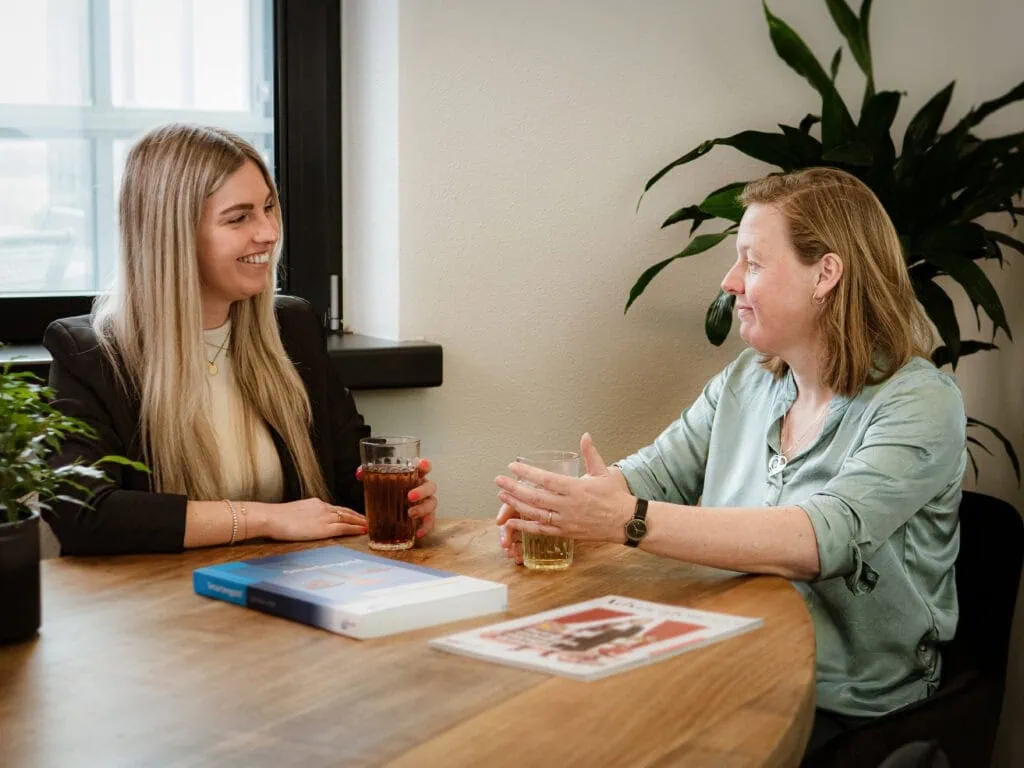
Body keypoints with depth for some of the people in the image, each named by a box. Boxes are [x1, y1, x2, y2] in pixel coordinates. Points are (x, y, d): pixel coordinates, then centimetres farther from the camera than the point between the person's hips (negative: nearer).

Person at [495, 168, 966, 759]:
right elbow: (656, 471, 8)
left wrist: (630, 520, -33)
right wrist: (564, 507, -15)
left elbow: (821, 538, -27)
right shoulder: (746, 380, 10)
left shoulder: (920, 403, -13)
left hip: (849, 710, -5)